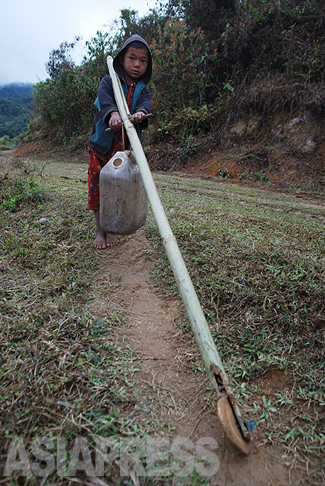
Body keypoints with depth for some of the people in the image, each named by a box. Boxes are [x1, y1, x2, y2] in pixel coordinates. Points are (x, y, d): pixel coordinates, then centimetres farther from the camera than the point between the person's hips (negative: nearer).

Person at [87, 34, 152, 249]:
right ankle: (100, 230, 15)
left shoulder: (142, 89, 8)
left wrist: (141, 112, -40)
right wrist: (113, 113, -44)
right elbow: (104, 98, -21)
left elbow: (146, 102, -15)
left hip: (126, 147, 2)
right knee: (97, 186, 0)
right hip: (102, 144, -2)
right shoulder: (109, 81, 2)